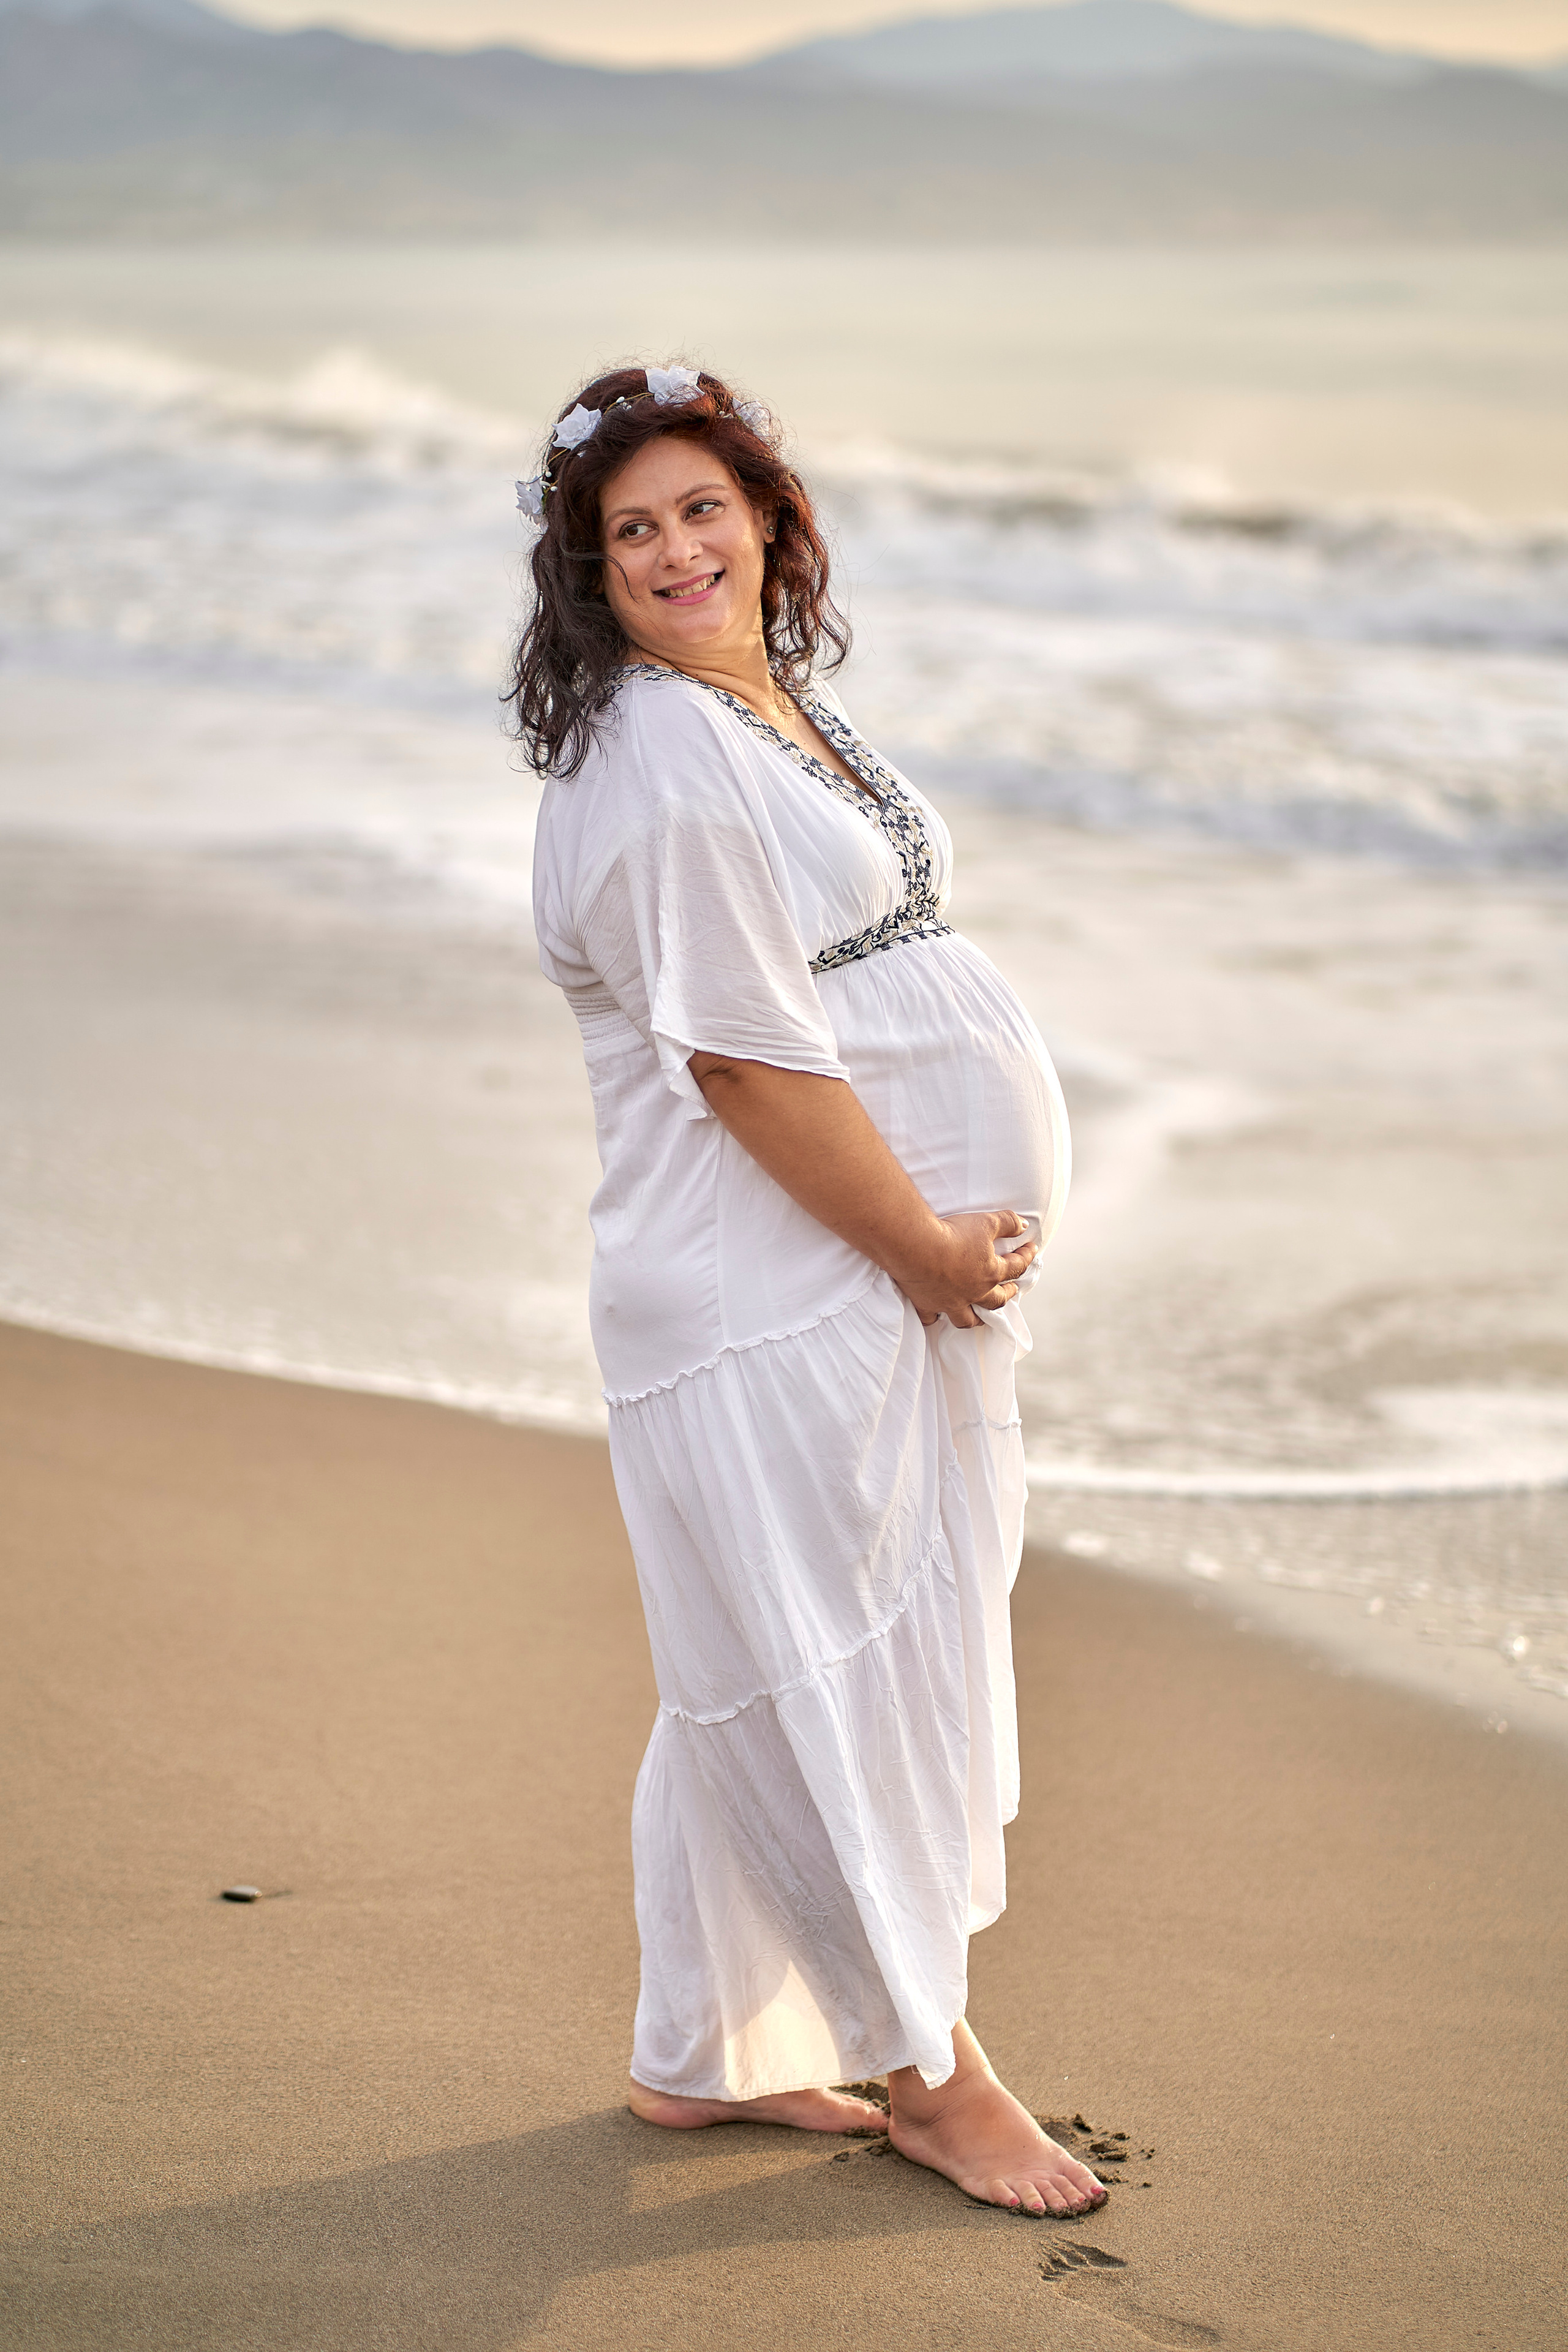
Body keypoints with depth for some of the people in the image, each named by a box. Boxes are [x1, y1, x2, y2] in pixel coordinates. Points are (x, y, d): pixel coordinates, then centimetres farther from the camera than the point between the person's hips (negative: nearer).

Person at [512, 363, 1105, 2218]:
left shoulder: (782, 708, 15)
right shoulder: (661, 764, -17)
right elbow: (747, 1061, -21)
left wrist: (956, 1238, 14)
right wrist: (929, 1246, -14)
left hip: (887, 1270, 10)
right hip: (772, 1298, -10)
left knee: (769, 1680, 16)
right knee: (827, 1668, 2)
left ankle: (708, 2056, 29)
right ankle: (929, 2067, 17)